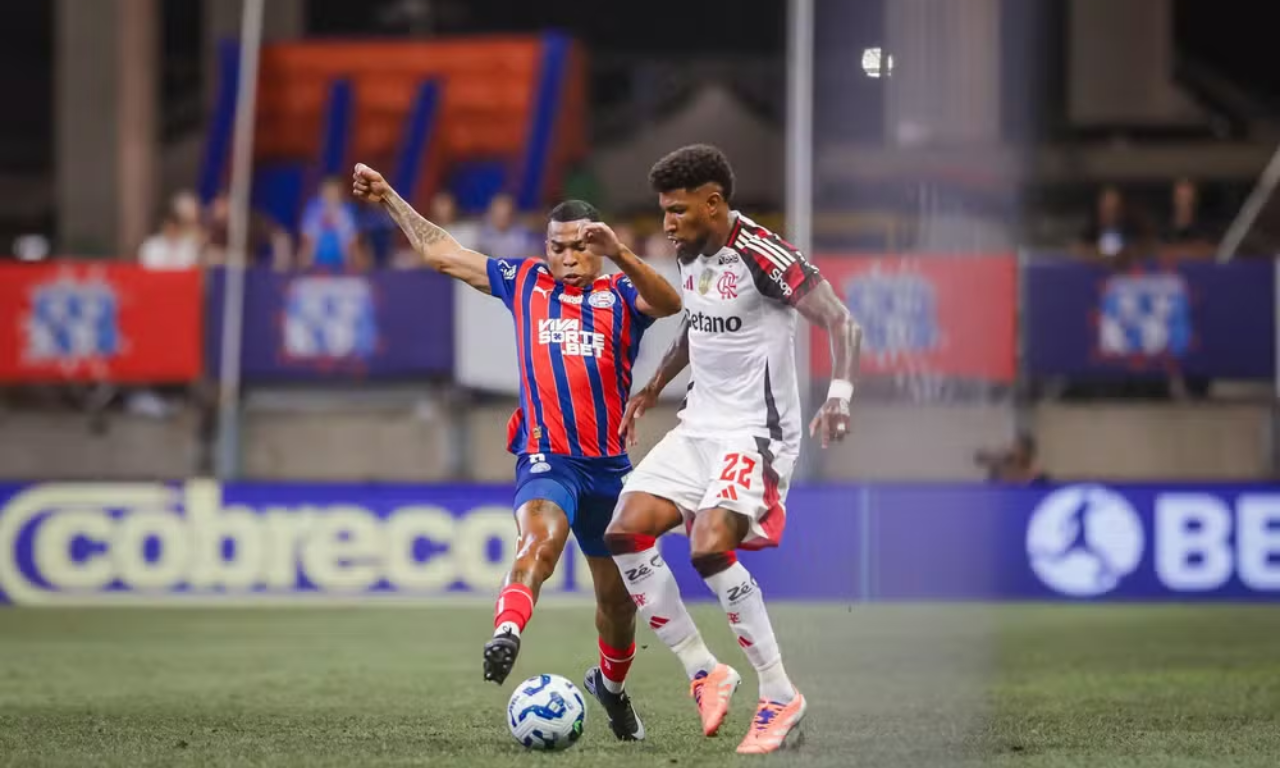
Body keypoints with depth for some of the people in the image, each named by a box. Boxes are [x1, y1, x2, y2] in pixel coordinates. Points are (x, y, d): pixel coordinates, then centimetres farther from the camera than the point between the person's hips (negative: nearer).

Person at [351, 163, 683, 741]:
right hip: (545, 455, -2)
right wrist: (389, 198, 19)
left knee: (618, 594, 14)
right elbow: (440, 252, 17)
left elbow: (669, 303, -19)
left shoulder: (621, 295, 5)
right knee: (540, 541, -34)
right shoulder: (525, 282, 10)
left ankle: (612, 684, 39)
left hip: (609, 464, 2)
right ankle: (507, 632, -54)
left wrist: (619, 254, -33)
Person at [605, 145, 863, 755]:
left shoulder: (761, 255, -17)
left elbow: (841, 324, -19)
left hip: (756, 431, -9)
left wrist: (839, 397, -32)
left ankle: (781, 696, -13)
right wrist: (651, 390, 25)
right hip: (698, 425, 9)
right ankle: (703, 672, 6)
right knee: (626, 532, -3)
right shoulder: (693, 258, 9)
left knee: (709, 546, -25)